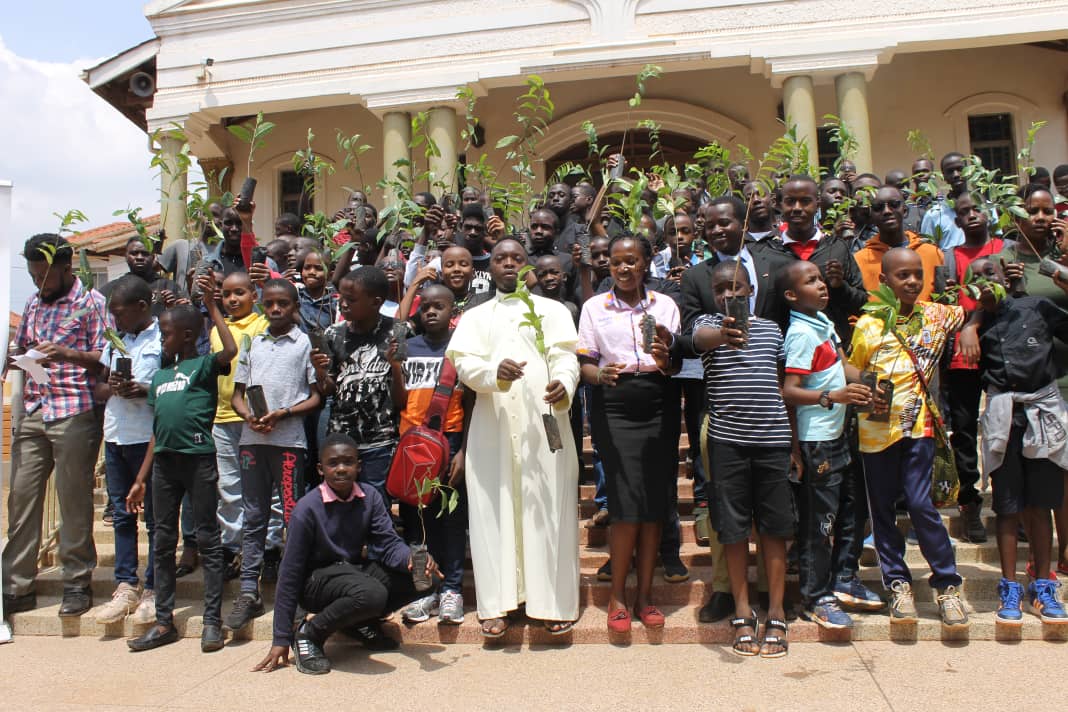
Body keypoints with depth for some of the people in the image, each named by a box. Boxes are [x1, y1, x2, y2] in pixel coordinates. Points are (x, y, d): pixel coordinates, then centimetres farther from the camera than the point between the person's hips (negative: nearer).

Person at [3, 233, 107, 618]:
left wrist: (66, 354, -20)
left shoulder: (92, 302, -1)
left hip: (75, 415, -6)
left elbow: (104, 359, -4)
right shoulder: (34, 304, 18)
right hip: (33, 413, 6)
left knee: (74, 501, 0)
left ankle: (77, 583, 11)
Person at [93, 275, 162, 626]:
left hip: (150, 438, -7)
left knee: (155, 517, 2)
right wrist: (112, 387, -5)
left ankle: (154, 589, 10)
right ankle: (126, 586, 18)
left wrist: (144, 391, -22)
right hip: (116, 436, 7)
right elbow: (98, 388, 16)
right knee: (122, 515, 10)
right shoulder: (115, 340, 15)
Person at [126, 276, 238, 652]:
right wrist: (141, 479, 16)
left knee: (208, 539, 1)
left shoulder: (204, 365, 0)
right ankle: (164, 621, 21)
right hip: (165, 461, 7)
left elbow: (230, 351, -24)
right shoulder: (159, 376, 18)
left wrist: (211, 306, -14)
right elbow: (156, 433, 19)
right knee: (163, 542, 11)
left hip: (199, 458, -7)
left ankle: (212, 621, 8)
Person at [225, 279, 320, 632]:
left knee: (293, 516, -1)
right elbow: (236, 394, 16)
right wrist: (249, 415, -4)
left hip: (289, 439, -4)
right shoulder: (253, 344, 15)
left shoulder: (305, 343, 4)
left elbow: (316, 396, 0)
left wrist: (283, 413, -13)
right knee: (252, 517, 8)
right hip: (251, 439, 4)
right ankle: (249, 593, 14)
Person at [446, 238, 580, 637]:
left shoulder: (552, 310, 13)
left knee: (548, 511, -1)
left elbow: (565, 356, -1)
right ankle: (497, 603, 8)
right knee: (494, 512, 1)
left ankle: (553, 601, 7)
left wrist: (564, 384, -24)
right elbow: (463, 362, 1)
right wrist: (494, 372, -21)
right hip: (493, 426, 2)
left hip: (544, 422, -1)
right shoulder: (475, 317, 17)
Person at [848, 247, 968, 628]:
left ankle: (948, 584, 11)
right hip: (876, 428, 1)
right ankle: (897, 583, 23)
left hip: (918, 425, 0)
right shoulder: (867, 325, -1)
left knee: (920, 503, -8)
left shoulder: (936, 315, 4)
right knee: (882, 508, 8)